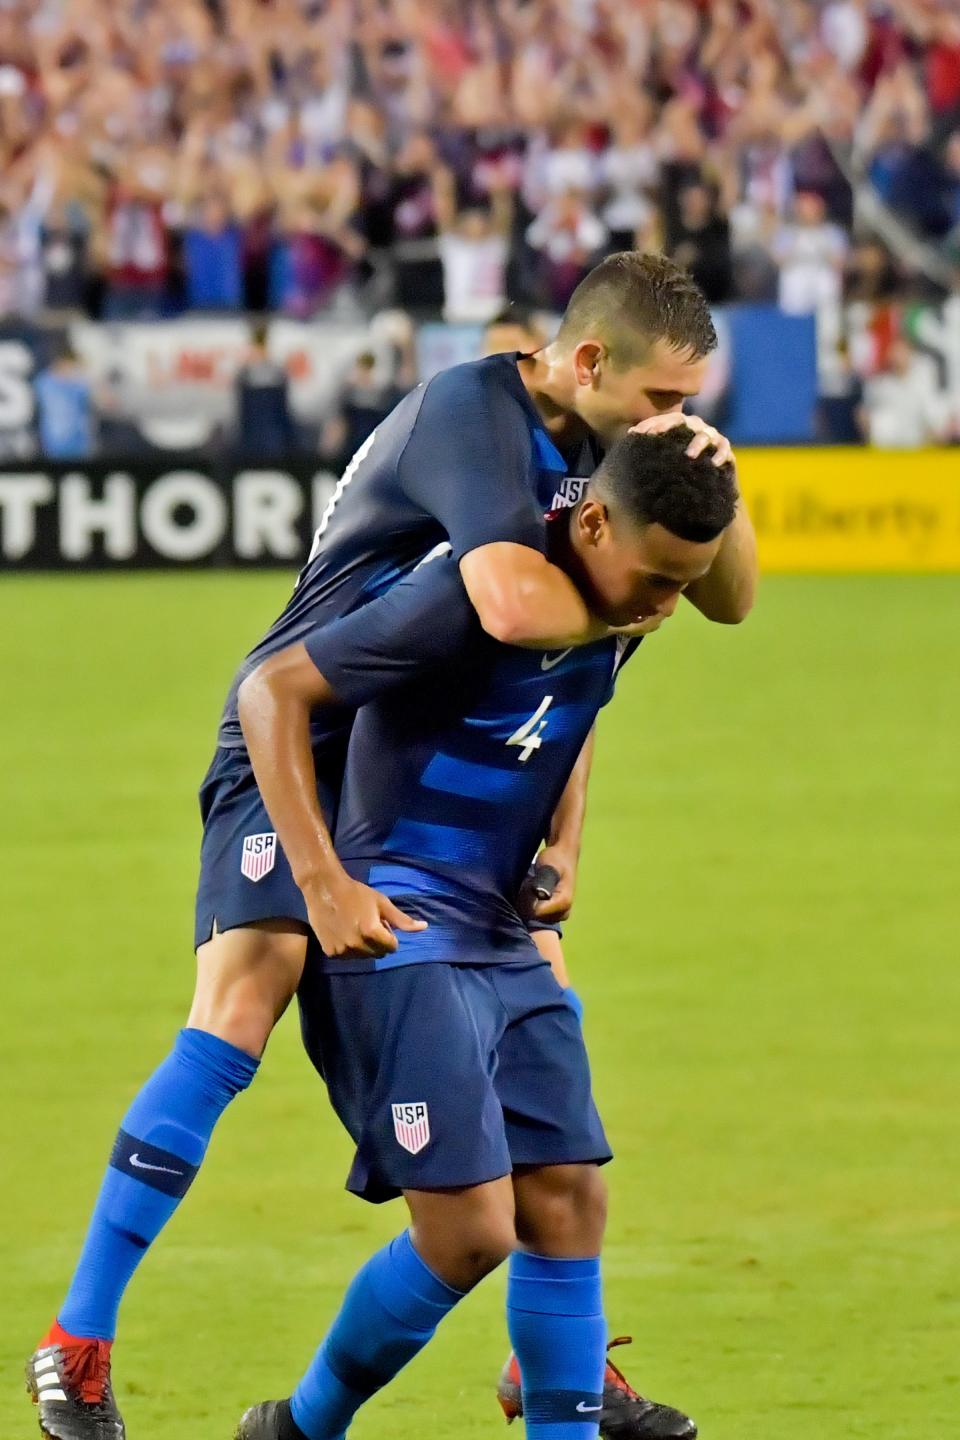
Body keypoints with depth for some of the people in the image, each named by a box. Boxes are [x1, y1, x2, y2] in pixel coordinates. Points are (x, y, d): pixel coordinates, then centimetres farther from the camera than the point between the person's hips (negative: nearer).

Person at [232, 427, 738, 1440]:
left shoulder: (613, 605, 4)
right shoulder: (474, 593, -20)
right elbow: (272, 690, -18)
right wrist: (323, 879, -23)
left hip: (503, 939, 8)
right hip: (399, 935, -8)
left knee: (567, 1200, 1)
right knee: (469, 1232, -13)